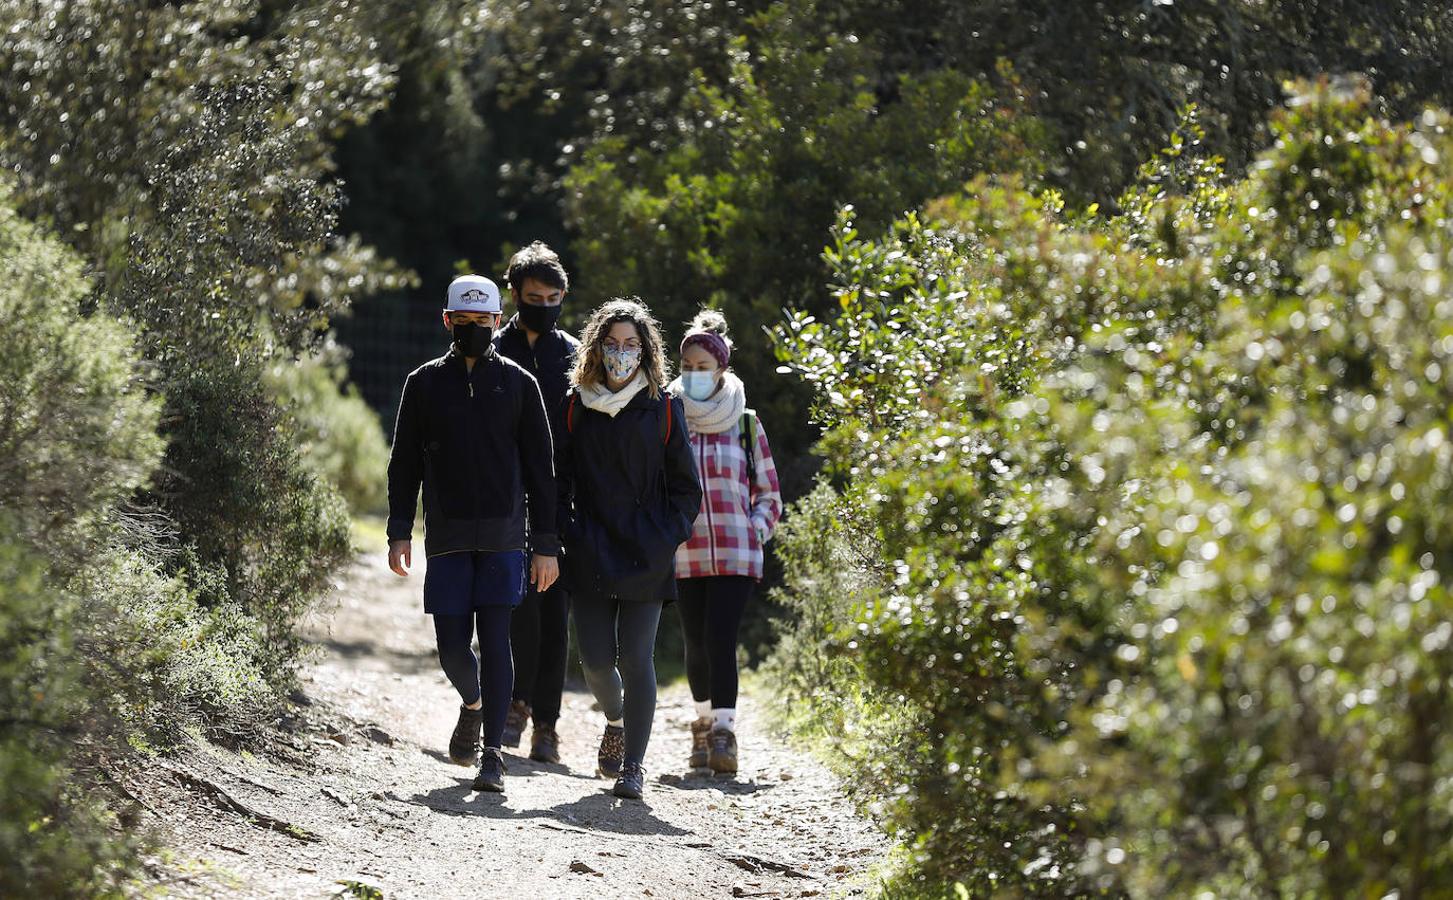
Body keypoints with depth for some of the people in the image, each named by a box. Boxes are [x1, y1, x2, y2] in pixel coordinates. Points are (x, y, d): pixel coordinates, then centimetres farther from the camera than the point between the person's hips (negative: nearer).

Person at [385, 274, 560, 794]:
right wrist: (400, 532, -1)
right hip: (447, 536, 1)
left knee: (495, 640, -7)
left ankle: (492, 755, -4)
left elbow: (539, 469, 6)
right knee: (452, 645, 0)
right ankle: (472, 706, 33)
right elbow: (404, 464, 9)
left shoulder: (518, 384, 5)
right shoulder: (425, 383, 7)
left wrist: (546, 544, 1)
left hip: (504, 536, -1)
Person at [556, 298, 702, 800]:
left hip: (646, 553, -2)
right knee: (595, 659, -1)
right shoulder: (577, 406, 7)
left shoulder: (662, 408, 3)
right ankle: (616, 720, 32)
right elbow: (559, 478, 11)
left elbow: (686, 486, 6)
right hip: (590, 552, 2)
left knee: (636, 658, -7)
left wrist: (668, 538, -4)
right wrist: (567, 535, 0)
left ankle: (633, 764, 1)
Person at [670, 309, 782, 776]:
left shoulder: (745, 423, 6)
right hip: (684, 557, 2)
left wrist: (754, 532, -2)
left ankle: (723, 733, -18)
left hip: (735, 554, -2)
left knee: (721, 639, -14)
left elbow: (769, 493, 12)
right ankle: (705, 723, 26)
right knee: (696, 643, 7)